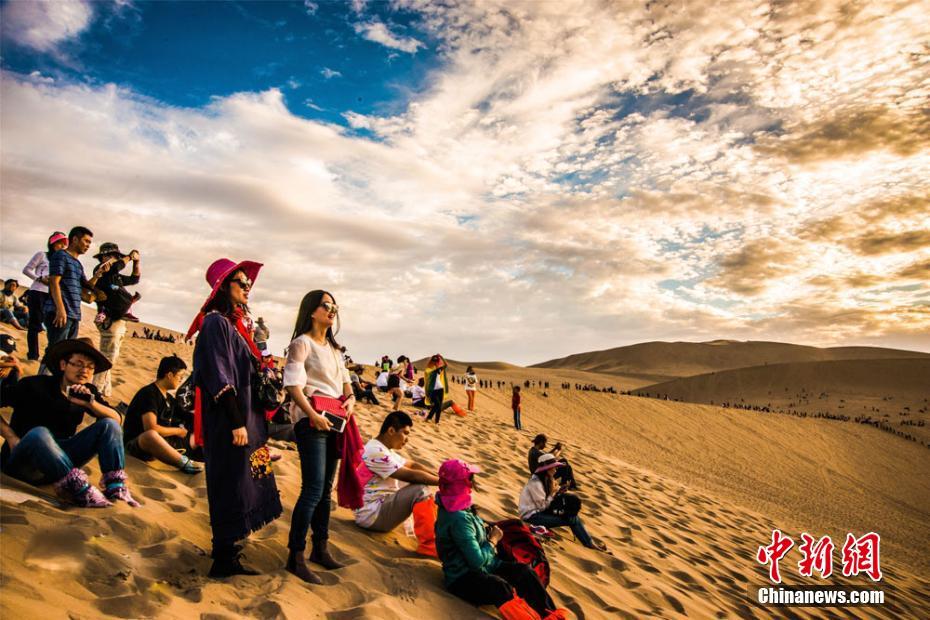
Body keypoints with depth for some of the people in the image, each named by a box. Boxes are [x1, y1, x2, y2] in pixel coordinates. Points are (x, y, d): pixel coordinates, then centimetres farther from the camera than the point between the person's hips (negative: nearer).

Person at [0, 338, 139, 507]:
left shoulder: (87, 392, 3)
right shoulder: (34, 385, -9)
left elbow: (116, 419, -9)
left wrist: (90, 403, -24)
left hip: (60, 456, 5)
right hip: (23, 461, -4)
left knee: (109, 425, -12)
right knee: (39, 434, -37)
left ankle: (115, 487, -28)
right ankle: (79, 488, -42)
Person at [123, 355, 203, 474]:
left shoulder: (168, 398, 13)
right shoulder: (149, 394, -15)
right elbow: (151, 428, -24)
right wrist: (177, 431, -11)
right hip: (138, 443, -9)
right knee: (151, 435, -42)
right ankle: (184, 462, -29)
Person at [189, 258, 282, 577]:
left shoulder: (237, 324, 16)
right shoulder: (216, 323, -11)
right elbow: (219, 377, -18)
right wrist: (237, 423, -21)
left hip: (246, 417, 9)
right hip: (228, 422, -9)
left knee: (243, 487, 14)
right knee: (232, 488, -2)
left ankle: (228, 554, 25)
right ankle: (224, 560, 9)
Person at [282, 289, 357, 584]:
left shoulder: (333, 348, 18)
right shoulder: (301, 344, -5)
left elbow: (345, 381, 20)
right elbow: (293, 386, -14)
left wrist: (351, 398, -1)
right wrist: (313, 415, -23)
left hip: (334, 421, 8)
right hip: (310, 421, -8)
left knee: (326, 488, 12)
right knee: (313, 489, -12)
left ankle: (320, 547, 22)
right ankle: (295, 557, -4)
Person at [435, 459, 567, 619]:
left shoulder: (457, 507, 5)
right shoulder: (458, 518, -27)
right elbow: (477, 561, -26)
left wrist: (488, 531, 5)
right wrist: (493, 540, -10)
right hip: (463, 579, -10)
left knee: (524, 571, -6)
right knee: (501, 588, -37)